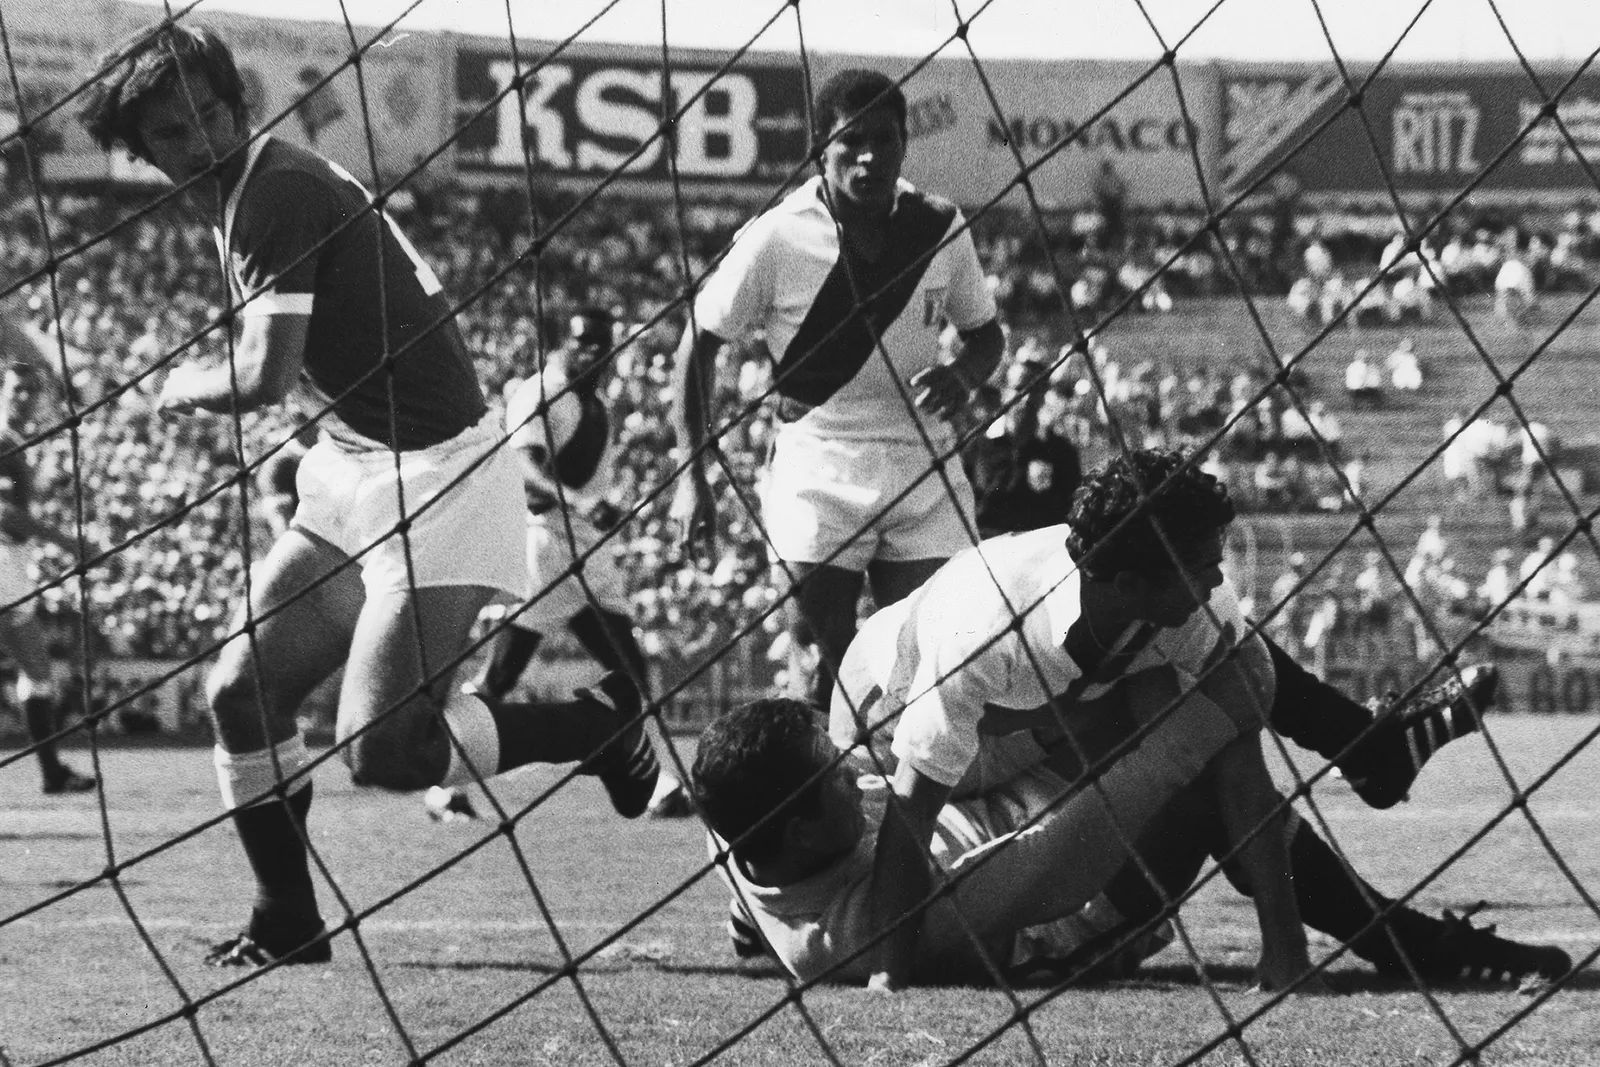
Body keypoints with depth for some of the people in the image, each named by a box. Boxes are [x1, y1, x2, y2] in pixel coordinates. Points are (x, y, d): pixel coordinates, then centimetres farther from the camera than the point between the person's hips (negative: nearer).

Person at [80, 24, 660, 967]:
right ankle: (288, 924, 16)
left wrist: (183, 388, -5)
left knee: (382, 749, -15)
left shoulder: (279, 192, -18)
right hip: (353, 478, 10)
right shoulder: (245, 196, 12)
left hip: (432, 472, -10)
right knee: (242, 693, 6)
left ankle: (600, 723, 4)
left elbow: (263, 379, -24)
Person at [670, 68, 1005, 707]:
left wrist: (963, 377, -10)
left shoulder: (939, 227, -1)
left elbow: (985, 333, 14)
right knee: (821, 663, -7)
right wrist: (692, 475, -6)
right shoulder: (778, 237, -10)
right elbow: (700, 343, -1)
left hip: (924, 469, 2)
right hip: (817, 475, -2)